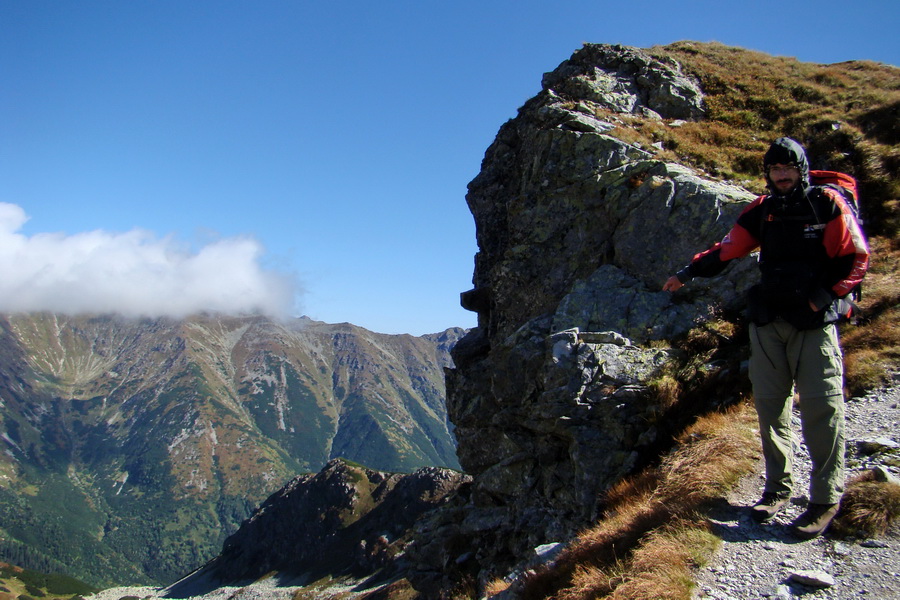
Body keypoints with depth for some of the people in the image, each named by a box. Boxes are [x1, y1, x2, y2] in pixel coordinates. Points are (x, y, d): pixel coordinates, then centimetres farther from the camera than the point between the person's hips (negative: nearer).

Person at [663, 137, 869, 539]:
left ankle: (826, 498, 5)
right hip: (768, 321, 4)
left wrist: (826, 295, -11)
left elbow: (857, 257, -2)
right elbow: (728, 249, 14)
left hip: (814, 322, -4)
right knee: (770, 407, 6)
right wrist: (689, 273, 8)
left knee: (821, 408, -6)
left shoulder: (827, 204, 0)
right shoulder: (762, 210, 12)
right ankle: (778, 487, 19)